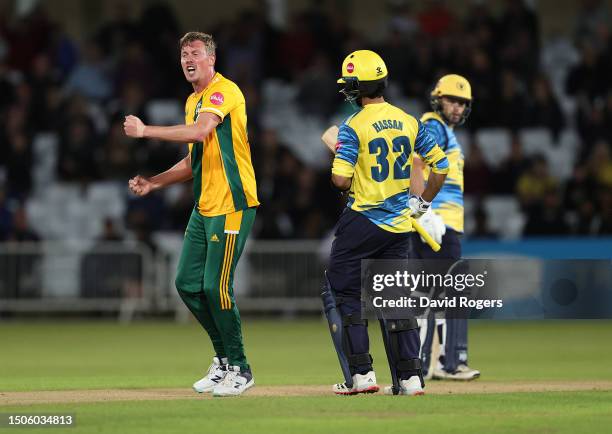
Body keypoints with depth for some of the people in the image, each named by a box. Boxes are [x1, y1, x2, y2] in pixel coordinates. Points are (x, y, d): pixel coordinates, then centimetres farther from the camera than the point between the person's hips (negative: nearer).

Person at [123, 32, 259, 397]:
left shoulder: (224, 91, -12)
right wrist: (153, 183, 12)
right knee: (188, 283, 8)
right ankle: (224, 358, 22)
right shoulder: (193, 101, 18)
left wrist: (145, 131, -24)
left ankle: (240, 368, 2)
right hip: (205, 207, 10)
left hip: (233, 204, -10)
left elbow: (200, 132, -30)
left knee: (216, 286, -11)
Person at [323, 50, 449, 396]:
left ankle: (361, 373, -2)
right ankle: (411, 377, 5)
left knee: (342, 292, 5)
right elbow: (441, 165, 6)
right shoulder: (409, 122, 4)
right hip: (400, 224, 6)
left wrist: (347, 185, 5)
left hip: (363, 221, -6)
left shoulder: (354, 126, -12)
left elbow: (340, 179, -18)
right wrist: (423, 203, 17)